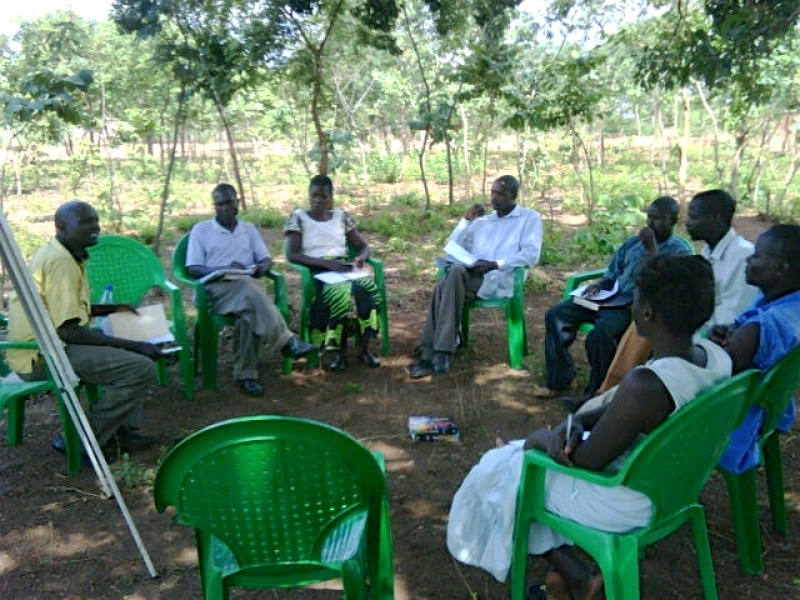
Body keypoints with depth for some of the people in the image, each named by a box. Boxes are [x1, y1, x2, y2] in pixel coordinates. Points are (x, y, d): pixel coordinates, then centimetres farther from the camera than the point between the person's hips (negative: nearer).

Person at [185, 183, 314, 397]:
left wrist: (262, 267, -12)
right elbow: (193, 269, 1)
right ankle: (286, 341, -39)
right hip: (216, 288, -3)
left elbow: (266, 259, 14)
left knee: (252, 313, -35)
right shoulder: (200, 229, 10)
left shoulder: (249, 228, 20)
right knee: (248, 286, -38)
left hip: (248, 287, 3)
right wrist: (224, 270, -18)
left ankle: (246, 374, -28)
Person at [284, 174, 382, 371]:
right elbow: (291, 254, -8)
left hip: (344, 268, 4)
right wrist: (327, 263, -20)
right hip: (317, 272, -3)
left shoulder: (341, 216, 15)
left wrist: (361, 258, -10)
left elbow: (364, 247, 17)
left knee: (369, 288, -31)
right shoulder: (298, 217, 4)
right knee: (339, 293, -38)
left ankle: (364, 347, -18)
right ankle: (340, 351, -22)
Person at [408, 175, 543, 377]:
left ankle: (442, 352, -36)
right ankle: (430, 354, -34)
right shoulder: (482, 222, 27)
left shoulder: (530, 218, 11)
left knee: (457, 272, -33)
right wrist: (467, 220, 11)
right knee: (443, 286, -30)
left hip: (501, 280, -5)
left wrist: (494, 264, -15)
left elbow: (531, 255, -5)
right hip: (473, 277, 5)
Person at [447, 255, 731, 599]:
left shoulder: (646, 384, -37)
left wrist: (545, 437, -5)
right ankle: (569, 571, 23)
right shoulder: (716, 355, -9)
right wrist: (578, 422, -8)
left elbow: (588, 460, -23)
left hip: (624, 507, -8)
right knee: (535, 450, 24)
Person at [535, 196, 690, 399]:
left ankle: (596, 392, -15)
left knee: (600, 333, -36)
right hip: (610, 298, 7)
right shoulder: (633, 242, 20)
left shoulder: (678, 251, 1)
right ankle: (558, 381, -4)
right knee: (555, 314, -9)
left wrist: (651, 248, -16)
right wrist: (598, 285, 3)